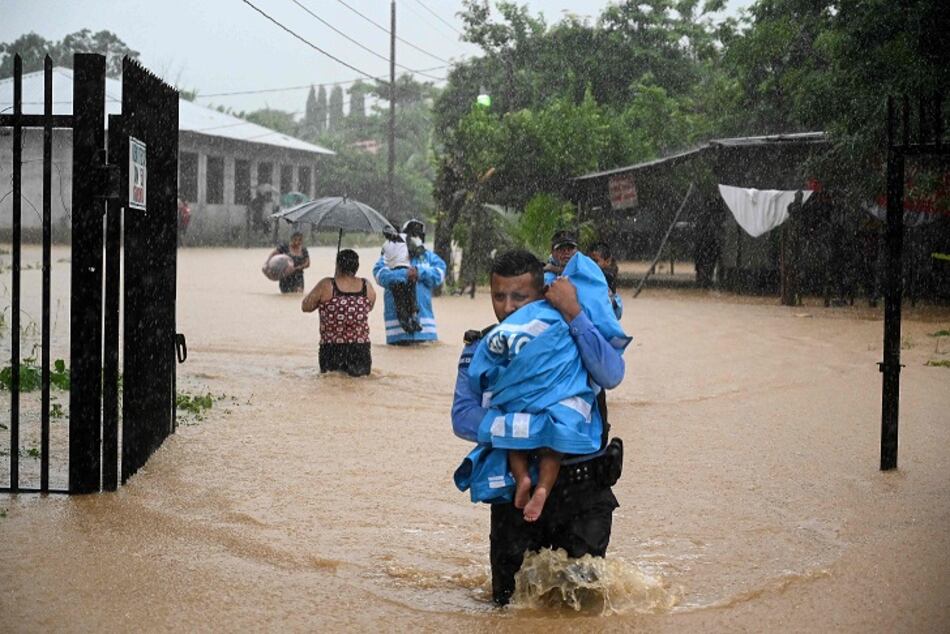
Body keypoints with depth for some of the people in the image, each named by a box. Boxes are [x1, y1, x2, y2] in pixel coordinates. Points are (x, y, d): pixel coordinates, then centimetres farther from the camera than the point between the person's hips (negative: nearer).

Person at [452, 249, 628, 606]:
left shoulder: (572, 335, -2)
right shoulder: (481, 349, 1)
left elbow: (611, 375, -23)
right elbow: (463, 417, -14)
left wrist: (573, 313, -26)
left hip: (584, 489, -1)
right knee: (510, 602, 10)